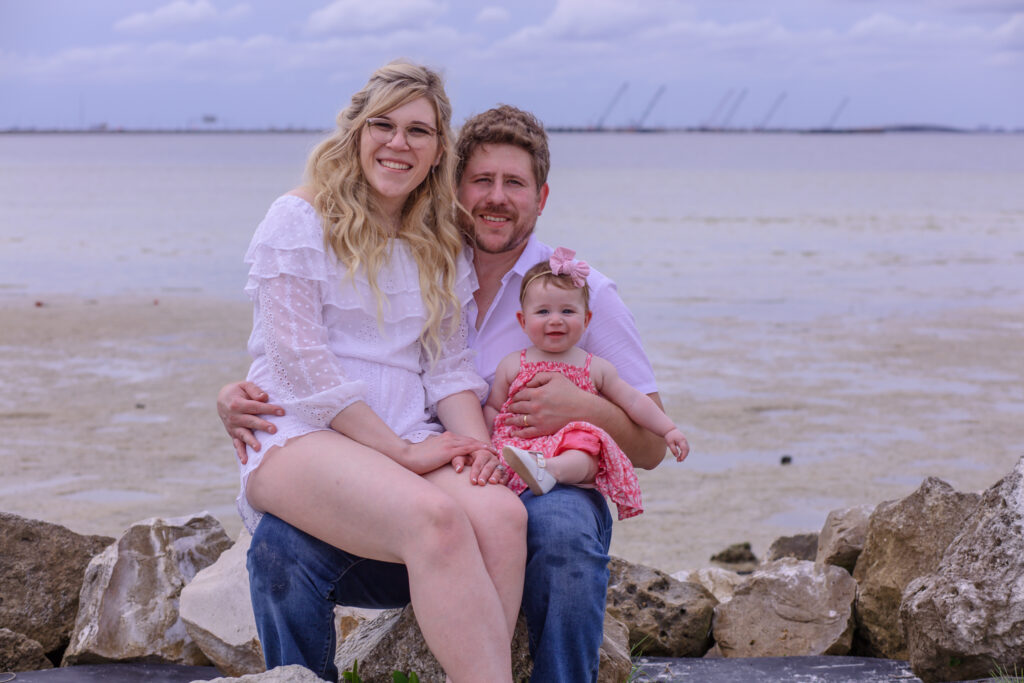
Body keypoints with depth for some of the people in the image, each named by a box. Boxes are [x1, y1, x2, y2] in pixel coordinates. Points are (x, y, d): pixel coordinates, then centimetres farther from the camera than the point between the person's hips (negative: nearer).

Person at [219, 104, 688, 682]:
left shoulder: (585, 292, 3)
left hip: (548, 488, -2)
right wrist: (238, 396, -10)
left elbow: (652, 446, 3)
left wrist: (583, 408, -18)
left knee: (561, 528, -39)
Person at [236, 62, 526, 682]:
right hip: (301, 439, -5)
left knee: (502, 513, -30)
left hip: (410, 448, 5)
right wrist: (401, 450, -12)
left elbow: (450, 366, 15)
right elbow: (302, 363, -6)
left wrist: (475, 444, -7)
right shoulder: (298, 222, 4)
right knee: (434, 516, -35)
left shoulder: (442, 248, 20)